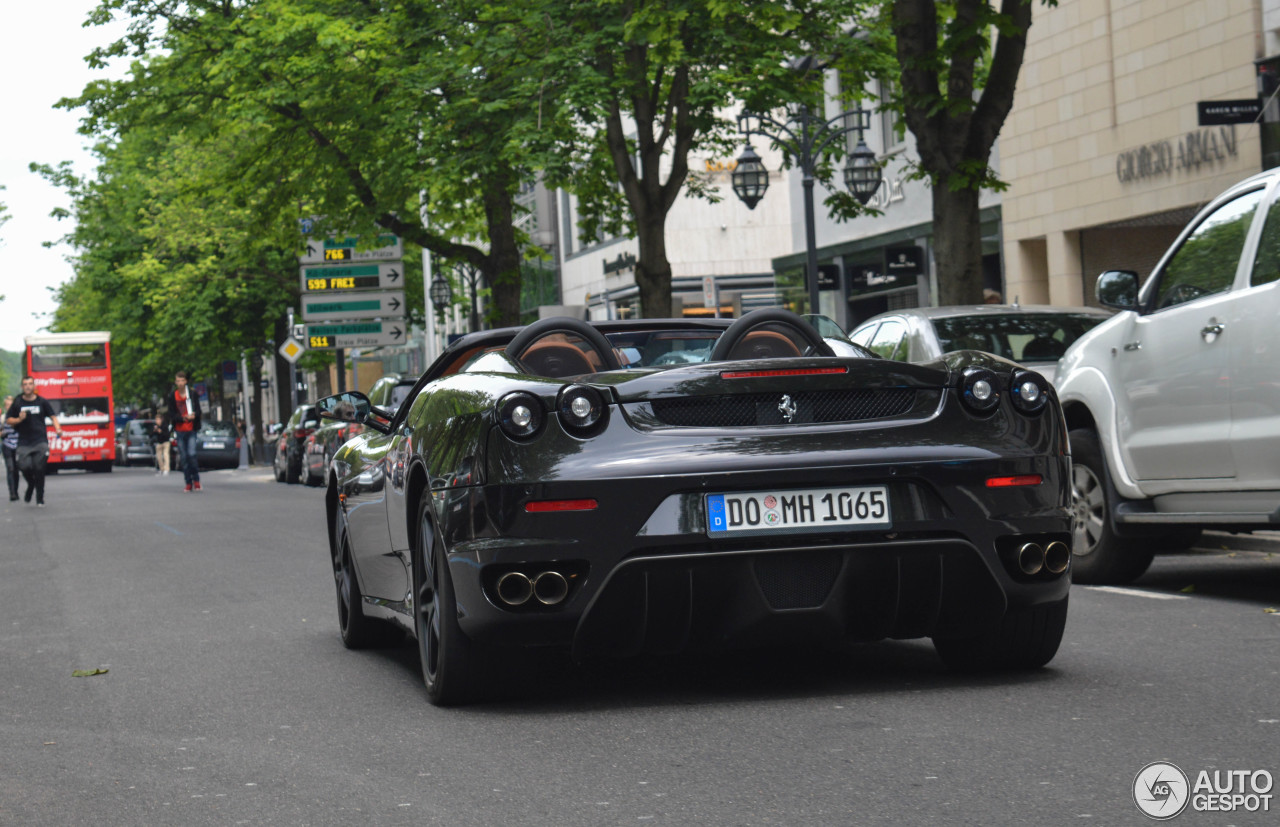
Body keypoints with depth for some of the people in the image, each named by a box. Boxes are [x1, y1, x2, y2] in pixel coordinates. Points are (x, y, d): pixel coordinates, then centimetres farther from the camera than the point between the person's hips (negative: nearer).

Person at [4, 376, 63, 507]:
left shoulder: (42, 402, 6)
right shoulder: (17, 403, 6)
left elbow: (52, 416, 10)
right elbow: (7, 420, 10)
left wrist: (58, 428, -8)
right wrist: (19, 419, -9)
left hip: (40, 441, -1)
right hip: (24, 443, 1)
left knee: (39, 469, -7)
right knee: (24, 467, -14)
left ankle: (40, 498, 4)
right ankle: (31, 485, 19)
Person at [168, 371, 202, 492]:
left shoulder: (192, 394, 0)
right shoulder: (172, 397, 3)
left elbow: (198, 411, 2)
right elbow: (172, 415, 0)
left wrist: (193, 416, -21)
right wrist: (184, 417, -18)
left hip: (191, 429, -2)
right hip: (180, 430, 2)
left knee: (191, 454, -15)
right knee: (184, 457, 3)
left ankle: (196, 479, 4)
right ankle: (188, 483, 11)